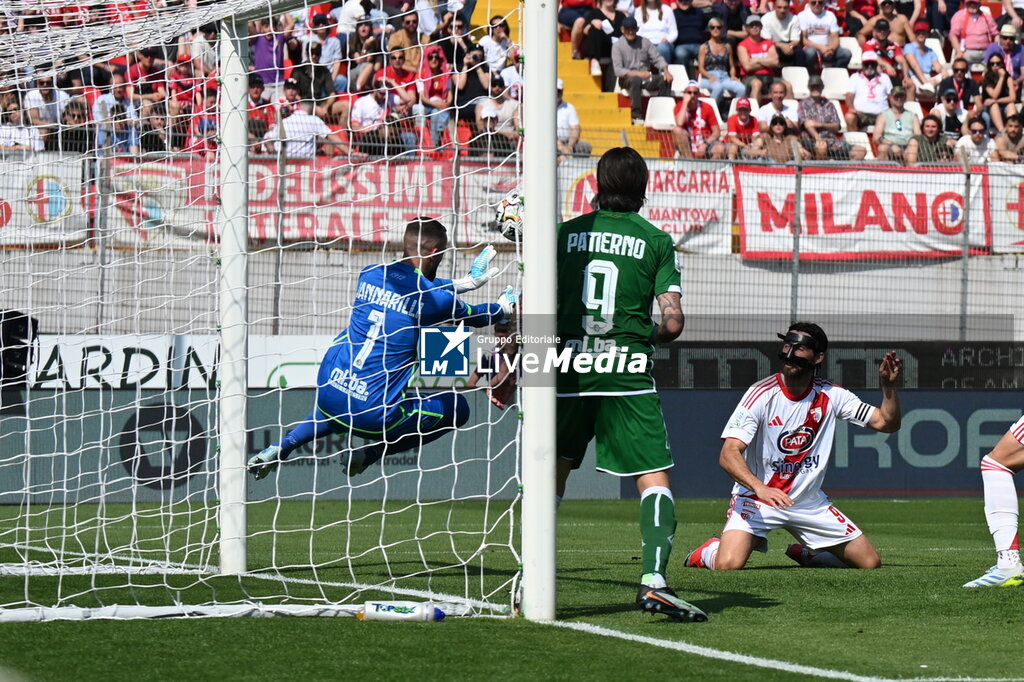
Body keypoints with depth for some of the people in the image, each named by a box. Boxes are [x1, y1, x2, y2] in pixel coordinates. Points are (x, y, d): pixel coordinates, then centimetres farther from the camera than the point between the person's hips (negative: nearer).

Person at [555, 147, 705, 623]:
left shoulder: (565, 234, 7)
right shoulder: (656, 241, 2)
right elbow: (673, 322, -5)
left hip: (568, 370, 3)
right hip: (627, 376, -3)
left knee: (551, 474, 16)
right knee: (654, 478, -2)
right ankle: (654, 580, -19)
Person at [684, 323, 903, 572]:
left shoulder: (830, 395, -3)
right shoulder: (762, 394, -16)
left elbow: (887, 423, -1)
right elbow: (728, 454, -25)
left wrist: (888, 386, -20)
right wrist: (760, 488, -42)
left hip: (809, 502, 5)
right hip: (757, 496, -4)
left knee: (870, 562, -1)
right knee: (729, 564, -29)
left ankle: (804, 552, 26)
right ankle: (709, 552, 10)